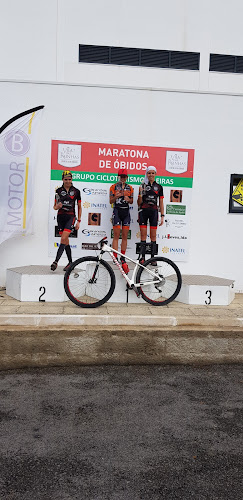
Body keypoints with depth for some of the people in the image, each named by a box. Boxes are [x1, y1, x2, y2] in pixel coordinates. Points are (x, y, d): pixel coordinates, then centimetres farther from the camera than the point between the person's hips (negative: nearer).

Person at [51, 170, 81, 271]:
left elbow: (79, 207, 7)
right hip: (61, 216, 3)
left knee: (63, 238, -18)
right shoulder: (58, 191, 7)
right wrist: (57, 206, -13)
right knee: (66, 240, 7)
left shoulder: (76, 191, 2)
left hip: (70, 217, -3)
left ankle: (56, 261, -20)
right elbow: (55, 207, 11)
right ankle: (70, 262, 17)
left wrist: (79, 221, 1)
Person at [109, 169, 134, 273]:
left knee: (125, 236, 2)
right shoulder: (113, 187, 4)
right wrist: (116, 196, -19)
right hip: (117, 211, -3)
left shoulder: (130, 188, 12)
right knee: (116, 235, -7)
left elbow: (131, 201, 15)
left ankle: (123, 259, 8)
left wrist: (128, 199, -7)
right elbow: (111, 201, 0)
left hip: (126, 211, 3)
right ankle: (115, 258, -6)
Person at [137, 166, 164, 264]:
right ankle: (142, 257, 2)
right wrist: (140, 194, -12)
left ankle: (153, 257, 4)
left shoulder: (159, 187, 9)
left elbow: (161, 202, 9)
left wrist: (162, 216, 3)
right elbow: (139, 203, 6)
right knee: (143, 235, -2)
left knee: (153, 235, 0)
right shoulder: (143, 185, 7)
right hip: (143, 211, 0)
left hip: (154, 211, 0)